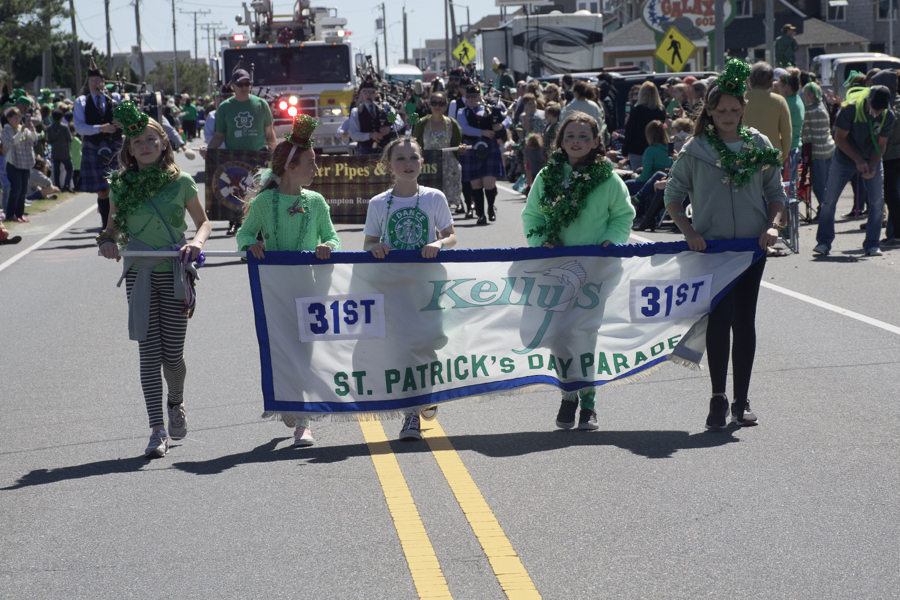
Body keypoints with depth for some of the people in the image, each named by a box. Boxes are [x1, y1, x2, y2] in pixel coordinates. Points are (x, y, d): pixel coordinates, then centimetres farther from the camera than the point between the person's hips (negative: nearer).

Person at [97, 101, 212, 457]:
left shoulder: (181, 182, 1)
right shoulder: (121, 186, 5)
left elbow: (203, 221, 9)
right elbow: (113, 226, 14)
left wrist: (197, 242, -11)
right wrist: (108, 241, -8)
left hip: (175, 273, -1)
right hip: (140, 276, 1)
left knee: (173, 353, 0)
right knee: (149, 353, -4)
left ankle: (176, 403, 33)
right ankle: (157, 430, 1)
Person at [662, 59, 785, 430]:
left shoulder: (759, 145, 5)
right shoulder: (695, 149, -1)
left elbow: (775, 193, 11)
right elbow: (672, 196, 5)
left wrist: (772, 225, -6)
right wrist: (689, 232, -9)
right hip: (711, 246, -2)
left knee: (744, 322, 5)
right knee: (720, 318, -10)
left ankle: (741, 402, 15)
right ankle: (718, 399, 0)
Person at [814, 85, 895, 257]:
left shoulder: (888, 116, -14)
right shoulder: (851, 108, -25)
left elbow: (881, 144, -6)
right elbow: (839, 138, -18)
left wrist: (872, 165, -22)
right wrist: (858, 160, -24)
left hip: (871, 161, 2)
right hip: (844, 158, -2)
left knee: (877, 201, -6)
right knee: (829, 200, -3)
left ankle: (872, 244, 3)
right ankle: (824, 242, 9)